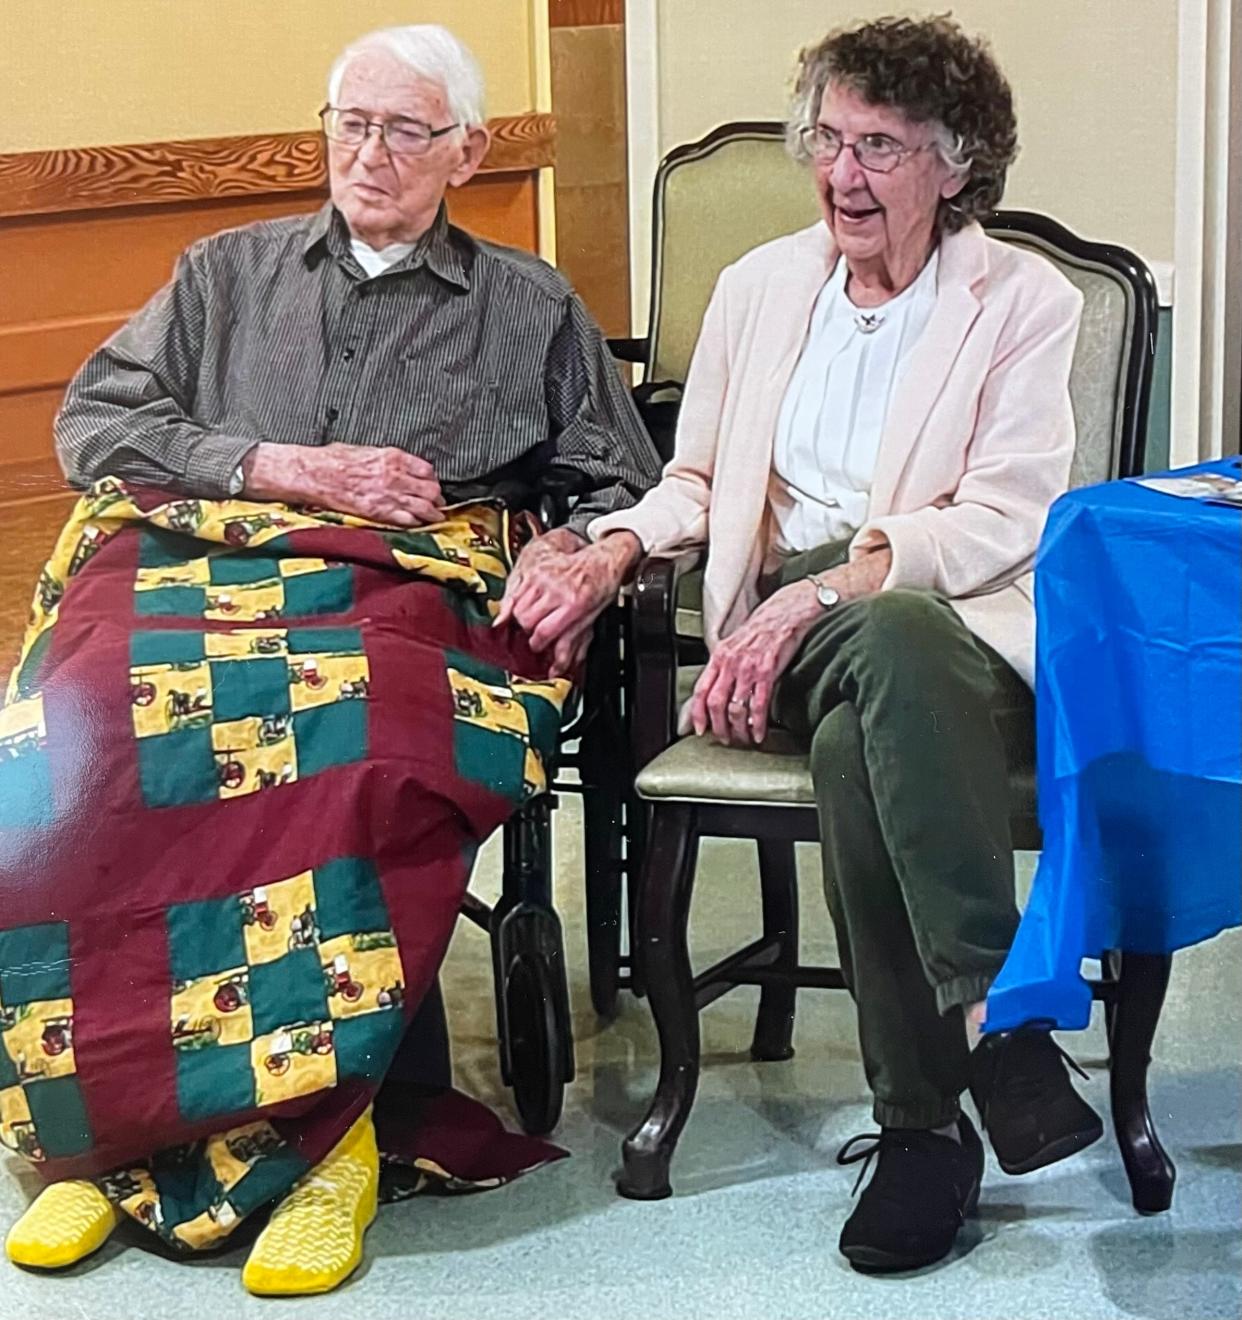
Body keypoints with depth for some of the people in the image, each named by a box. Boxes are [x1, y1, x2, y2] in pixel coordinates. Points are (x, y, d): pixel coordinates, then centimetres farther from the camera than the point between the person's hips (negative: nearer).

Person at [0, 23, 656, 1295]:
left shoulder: (531, 309, 25)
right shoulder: (229, 272, 27)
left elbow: (631, 488, 23)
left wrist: (581, 548, -1)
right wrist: (290, 469, 2)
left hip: (396, 598, -1)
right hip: (185, 570, 2)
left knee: (355, 763, -41)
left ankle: (309, 1125, -31)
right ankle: (104, 1129, -26)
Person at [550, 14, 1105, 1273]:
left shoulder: (1024, 301, 9)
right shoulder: (759, 286, 21)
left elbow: (1005, 518, -4)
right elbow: (697, 483, 24)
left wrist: (842, 581, -18)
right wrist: (616, 544, 0)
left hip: (963, 620, -2)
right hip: (798, 618, 2)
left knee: (862, 741, -40)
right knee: (873, 695, -37)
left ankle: (926, 1121, -37)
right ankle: (998, 1019, -35)